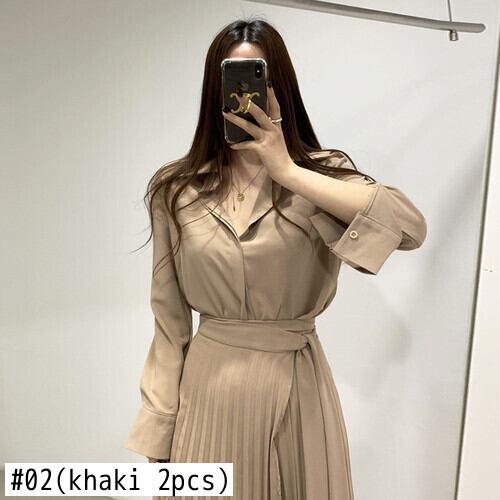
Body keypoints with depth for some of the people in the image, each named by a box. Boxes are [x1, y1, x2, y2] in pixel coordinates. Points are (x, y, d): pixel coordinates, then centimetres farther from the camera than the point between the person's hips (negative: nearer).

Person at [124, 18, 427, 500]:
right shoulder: (174, 190, -2)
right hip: (208, 388, 1)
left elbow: (410, 228, -23)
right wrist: (156, 433, 3)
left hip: (296, 385, 0)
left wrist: (287, 171, -22)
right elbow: (169, 321, 0)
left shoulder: (323, 172, -4)